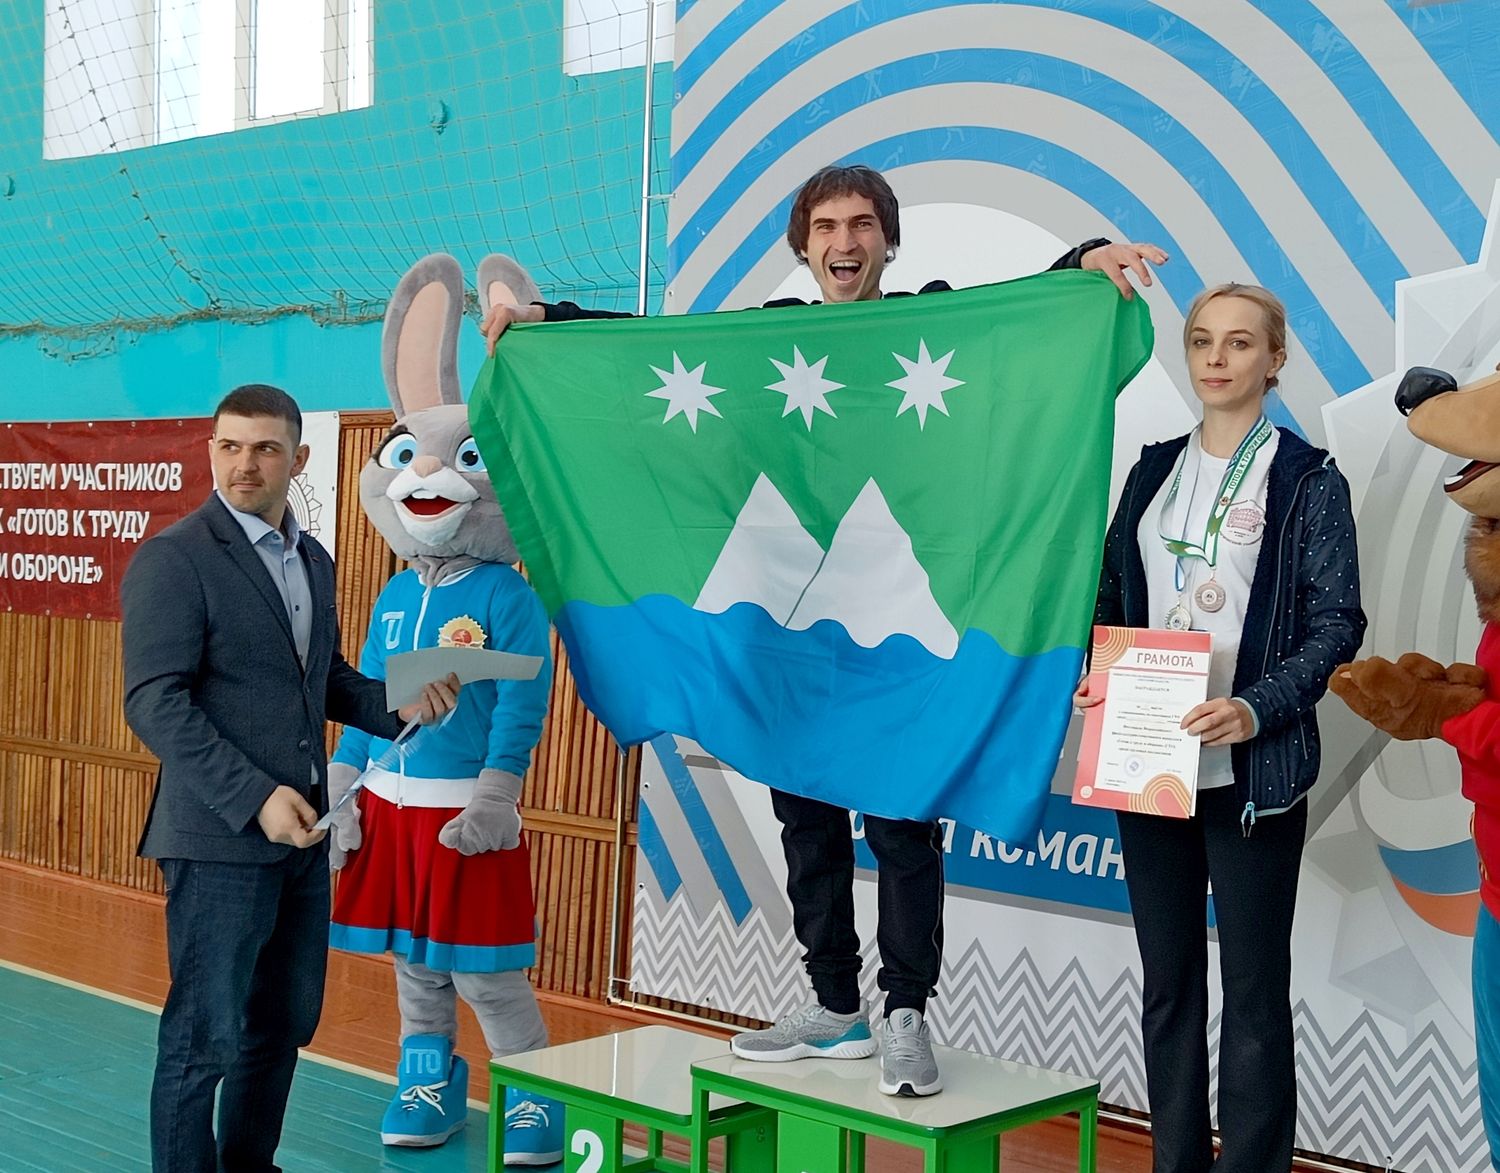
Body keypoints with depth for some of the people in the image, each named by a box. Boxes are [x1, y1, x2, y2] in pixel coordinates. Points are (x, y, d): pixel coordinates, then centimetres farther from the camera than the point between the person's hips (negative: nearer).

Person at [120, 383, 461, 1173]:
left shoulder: (314, 560, 12)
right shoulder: (174, 560, -11)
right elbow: (155, 705, -17)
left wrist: (397, 704, 1)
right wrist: (255, 798, -22)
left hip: (301, 833, 8)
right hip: (219, 838, -8)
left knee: (286, 1021, 17)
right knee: (205, 1035, 1)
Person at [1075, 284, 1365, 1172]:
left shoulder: (1308, 480, -3)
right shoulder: (1156, 469, 12)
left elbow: (1337, 622, -8)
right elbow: (1116, 594, 15)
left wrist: (1258, 708, -22)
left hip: (1251, 772, -5)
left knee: (1254, 990, 1)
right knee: (1168, 983, 13)